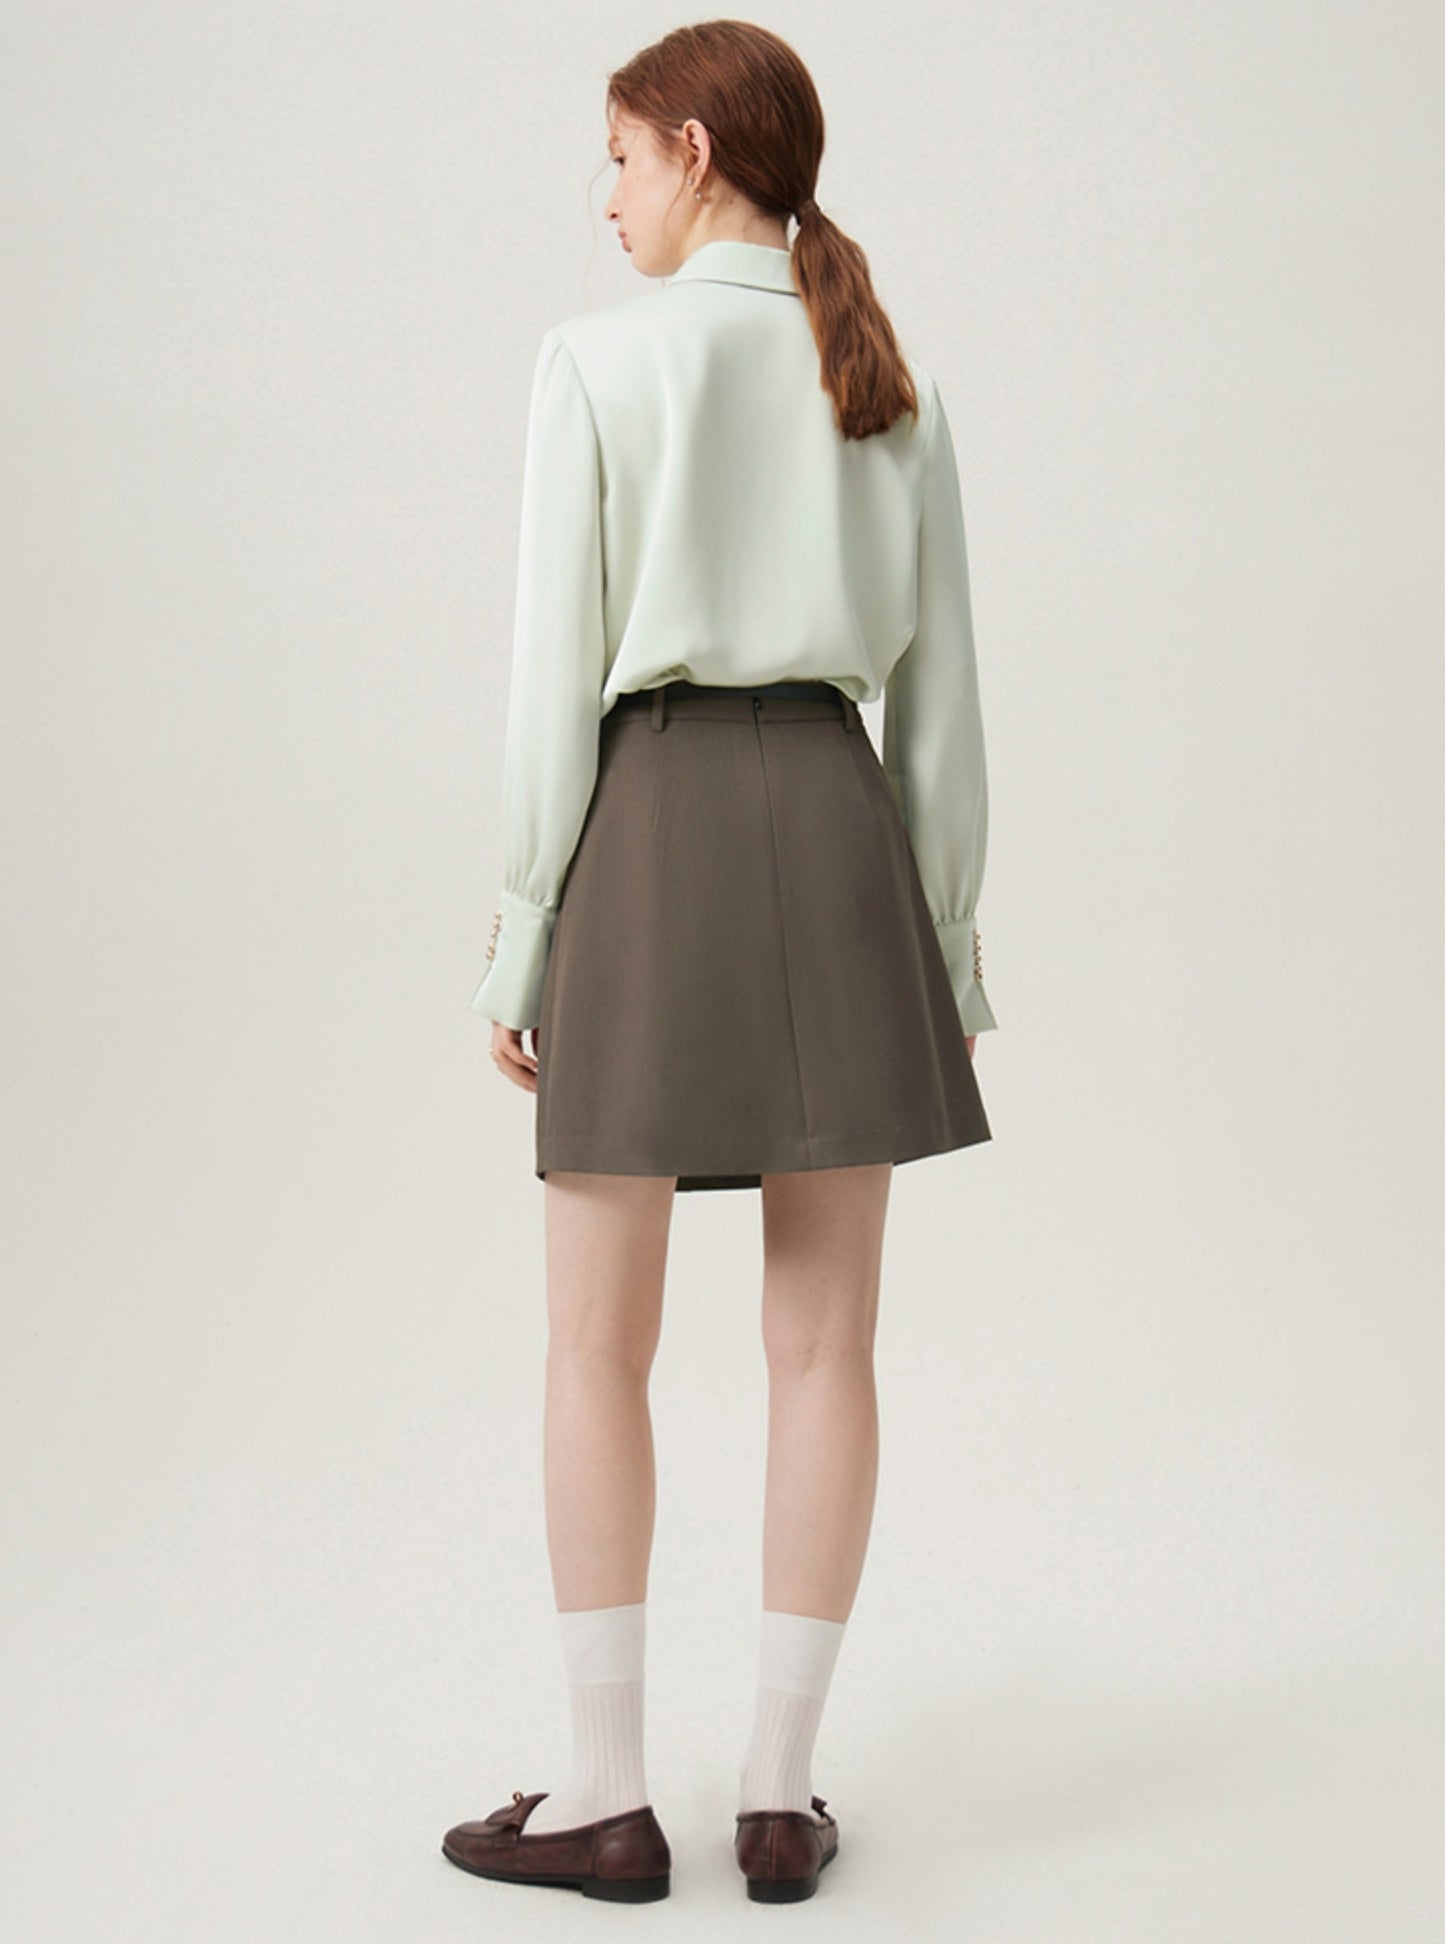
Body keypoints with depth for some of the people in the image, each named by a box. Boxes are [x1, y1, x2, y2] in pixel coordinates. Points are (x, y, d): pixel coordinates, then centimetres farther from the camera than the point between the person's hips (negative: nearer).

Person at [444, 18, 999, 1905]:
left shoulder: (602, 361, -4)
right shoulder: (892, 385, 9)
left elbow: (559, 670, -7)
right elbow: (939, 687, 8)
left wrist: (520, 942, -1)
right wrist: (948, 939, 13)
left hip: (655, 822, -3)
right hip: (841, 824, 4)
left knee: (600, 1345, 6)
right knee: (823, 1340, 6)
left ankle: (608, 1788, 11)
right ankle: (784, 1789, 12)